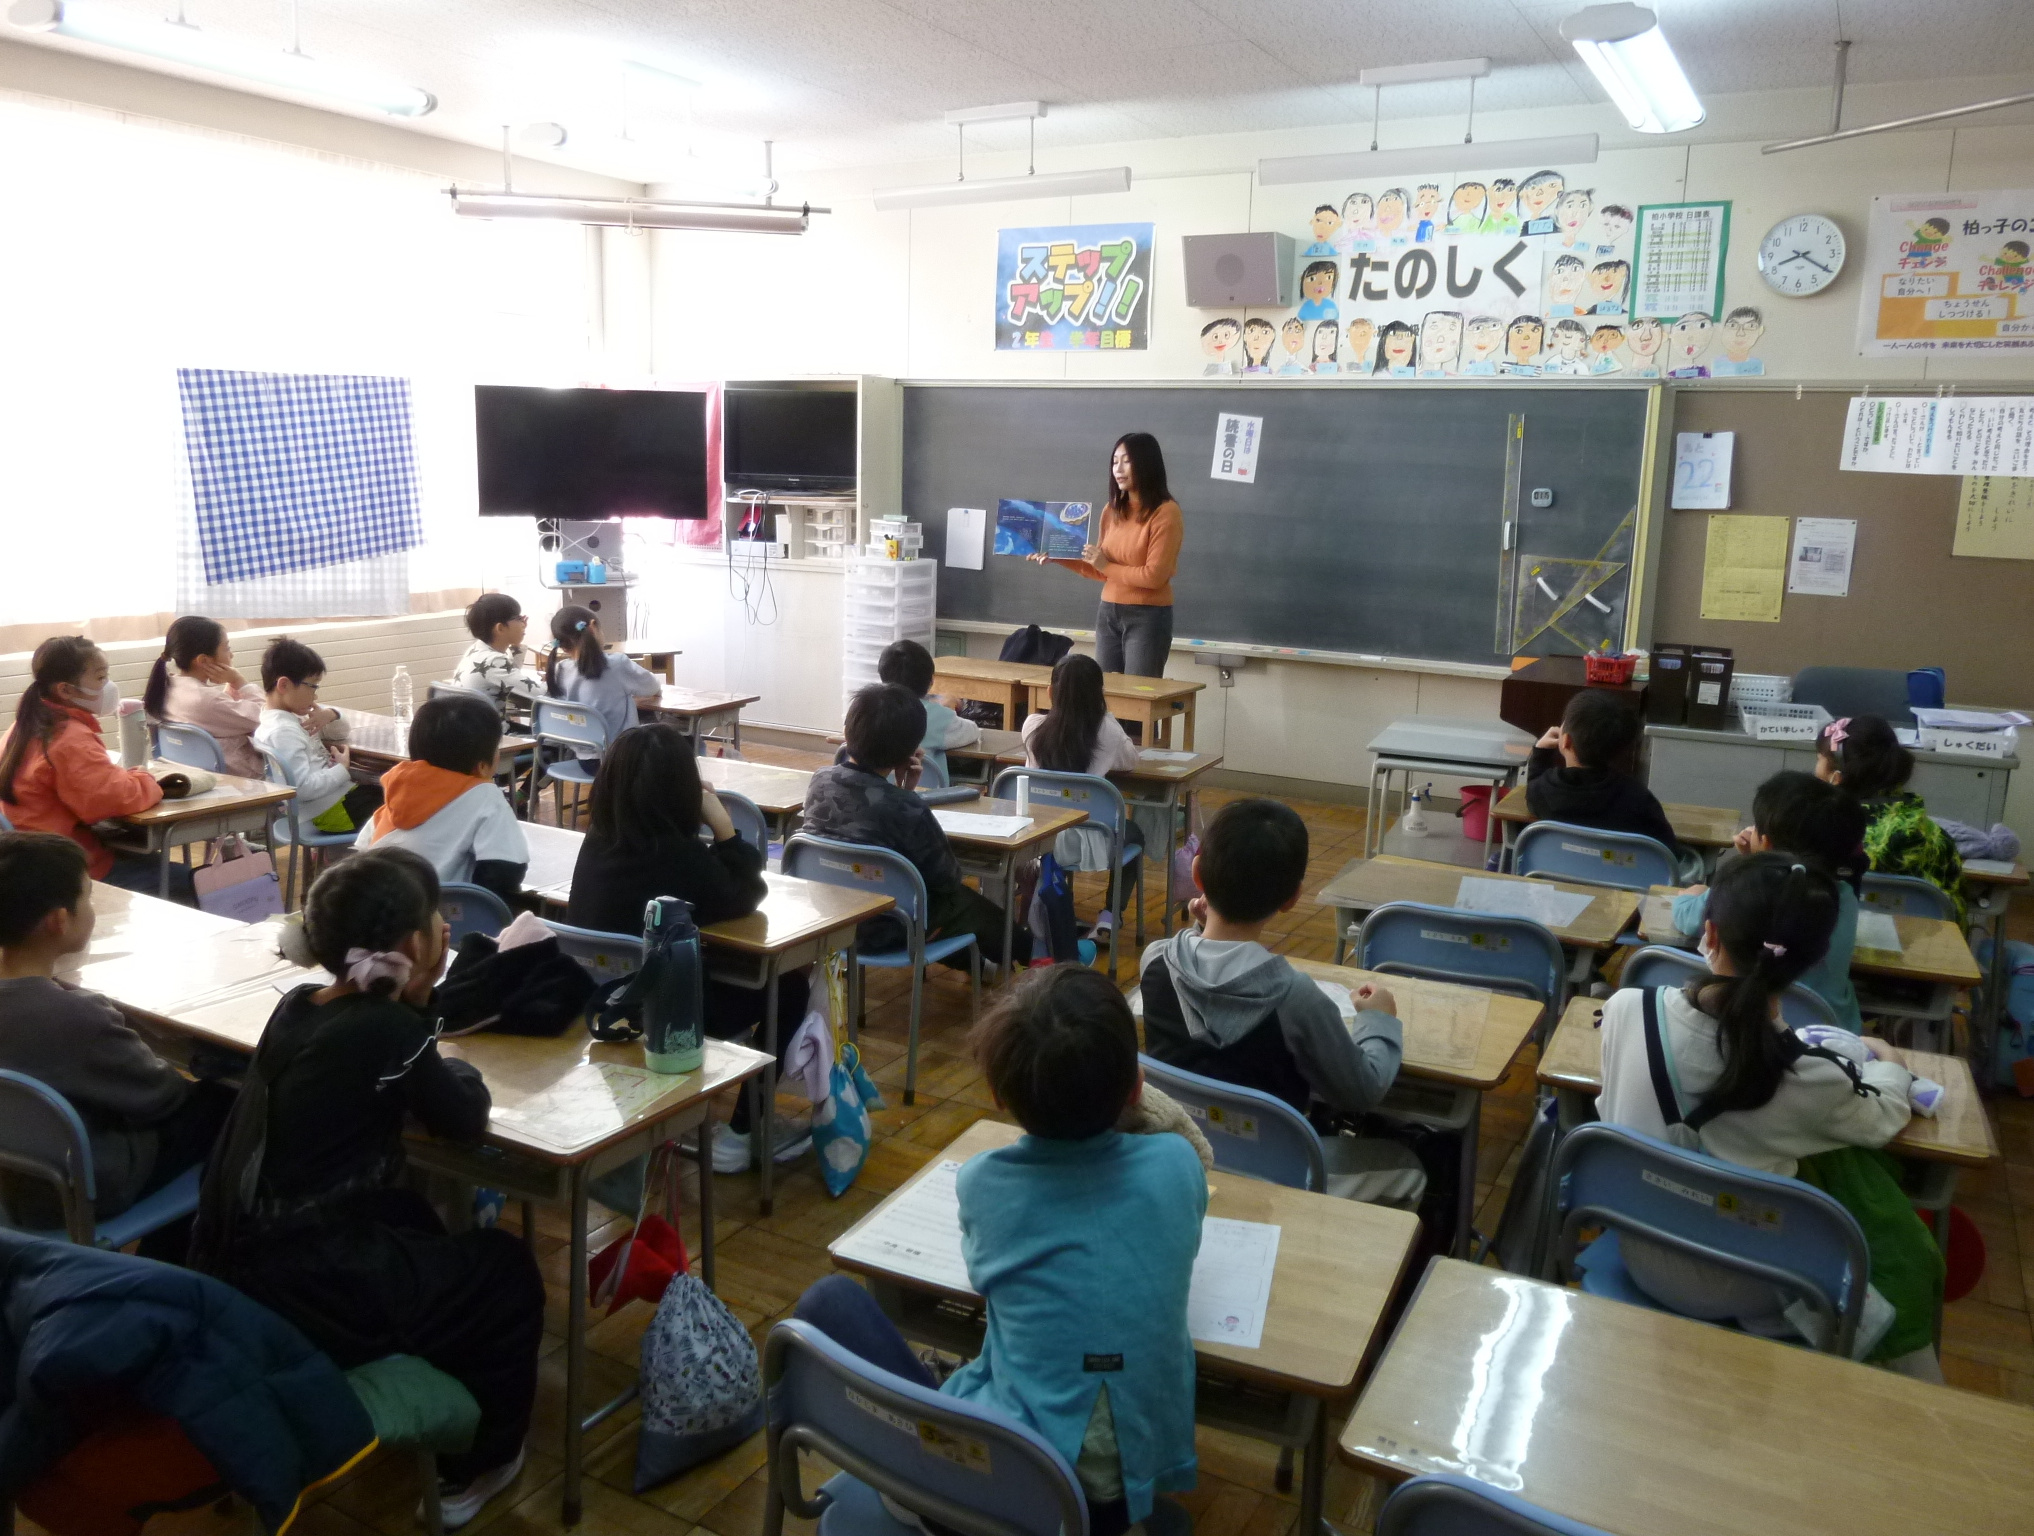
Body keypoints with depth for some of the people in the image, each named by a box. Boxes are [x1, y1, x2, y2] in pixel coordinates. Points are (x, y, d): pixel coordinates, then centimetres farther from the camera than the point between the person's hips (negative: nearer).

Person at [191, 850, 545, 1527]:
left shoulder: (298, 1006, 2)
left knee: (406, 1215, 32)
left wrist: (410, 1002, 4)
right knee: (507, 1267, 14)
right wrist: (437, 1048, 12)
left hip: (231, 1279, 8)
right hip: (307, 1296, -8)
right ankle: (475, 1467, 30)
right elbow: (465, 1119, -5)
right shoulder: (388, 1031, -19)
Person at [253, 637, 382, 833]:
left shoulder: (293, 718, 11)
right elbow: (304, 788, -26)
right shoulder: (282, 731, -19)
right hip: (328, 810, -10)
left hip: (339, 792, 10)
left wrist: (330, 714, 2)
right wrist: (342, 769, -14)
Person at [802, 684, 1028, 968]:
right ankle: (1022, 952, 53)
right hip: (882, 929, -5)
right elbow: (948, 878, -14)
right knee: (966, 901, 25)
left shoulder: (820, 782, -9)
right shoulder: (906, 809, -29)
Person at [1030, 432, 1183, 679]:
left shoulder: (1166, 512, -11)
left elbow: (1154, 576, -15)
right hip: (1108, 614, 6)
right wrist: (1057, 557, 4)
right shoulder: (1112, 510, 9)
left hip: (1148, 617, -6)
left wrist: (1107, 566, -8)